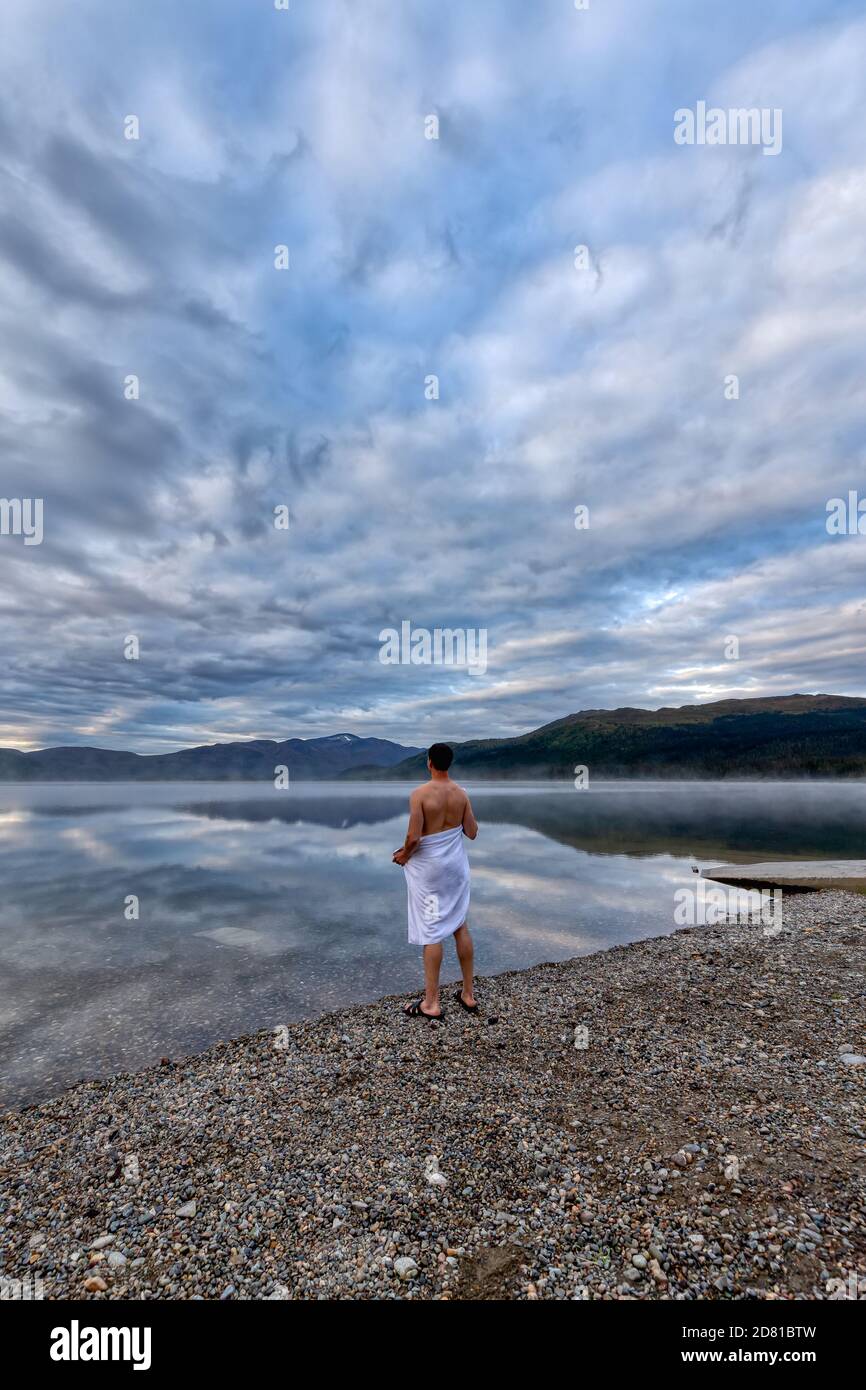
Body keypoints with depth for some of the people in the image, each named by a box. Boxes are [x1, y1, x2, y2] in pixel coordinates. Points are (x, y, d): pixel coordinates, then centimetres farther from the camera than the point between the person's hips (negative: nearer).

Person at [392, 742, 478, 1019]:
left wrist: (404, 855, -2)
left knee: (431, 933, 3)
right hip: (455, 865, 5)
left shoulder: (420, 794, -18)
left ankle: (431, 1004, 13)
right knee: (460, 926, 15)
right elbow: (472, 833, 2)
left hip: (428, 867, -5)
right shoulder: (461, 793, -2)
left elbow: (413, 837, -21)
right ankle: (468, 994, 25)